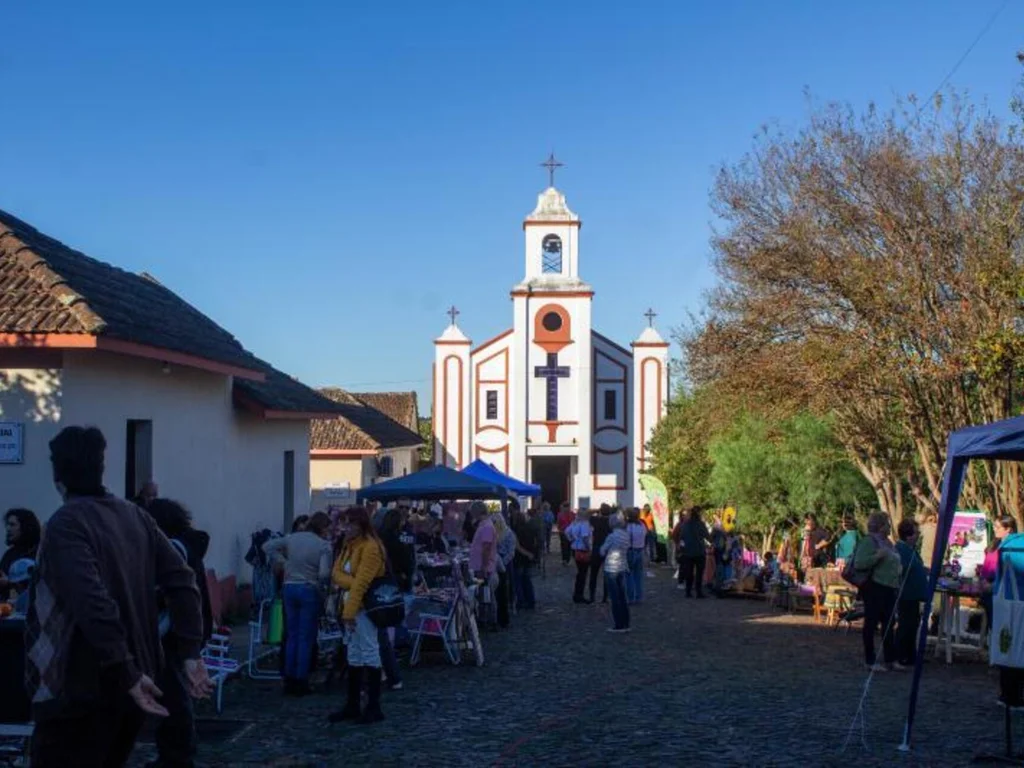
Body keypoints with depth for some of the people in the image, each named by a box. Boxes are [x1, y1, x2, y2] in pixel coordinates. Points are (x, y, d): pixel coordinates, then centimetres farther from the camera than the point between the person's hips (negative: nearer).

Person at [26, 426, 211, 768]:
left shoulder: (67, 523, -15)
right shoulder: (134, 515, 7)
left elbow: (93, 605, -26)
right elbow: (181, 580, 4)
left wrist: (127, 675, -23)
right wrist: (191, 652, 3)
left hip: (81, 692, -8)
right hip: (126, 687, 8)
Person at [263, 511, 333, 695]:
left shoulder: (292, 538, 4)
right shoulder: (324, 545, -11)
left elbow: (267, 547, 4)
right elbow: (324, 573, -21)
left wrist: (284, 561, 6)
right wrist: (318, 580, 1)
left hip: (290, 588, 5)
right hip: (310, 590, -5)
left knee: (292, 635, 14)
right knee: (306, 638, 4)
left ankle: (289, 680, 17)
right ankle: (301, 682, 6)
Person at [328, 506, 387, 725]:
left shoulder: (371, 547, -15)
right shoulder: (349, 545, 14)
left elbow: (361, 582, -20)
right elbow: (337, 573, 5)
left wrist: (349, 611, -23)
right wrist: (351, 583, -15)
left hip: (365, 607, -9)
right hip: (351, 605, 9)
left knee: (369, 654, -6)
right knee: (354, 656, 12)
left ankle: (374, 707, -2)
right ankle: (353, 705, 19)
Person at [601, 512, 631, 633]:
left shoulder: (611, 536, -15)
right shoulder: (626, 535, 3)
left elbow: (602, 551, -7)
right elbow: (626, 550, 9)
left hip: (611, 569, -6)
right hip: (622, 568, 6)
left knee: (615, 598, 0)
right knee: (622, 597, 12)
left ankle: (618, 625, 3)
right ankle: (625, 624, 15)